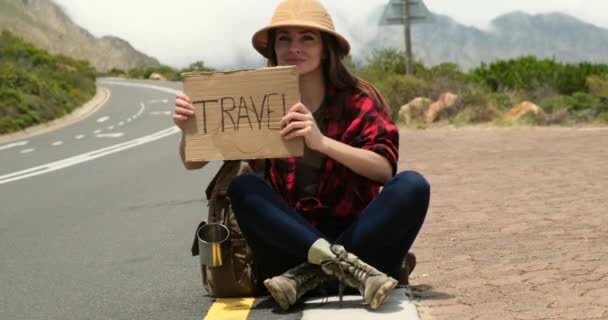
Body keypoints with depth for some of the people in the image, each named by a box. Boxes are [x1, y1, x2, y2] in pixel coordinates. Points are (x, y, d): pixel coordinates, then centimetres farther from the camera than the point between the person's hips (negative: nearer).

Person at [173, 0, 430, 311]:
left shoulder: (359, 100, -2)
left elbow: (384, 169, -16)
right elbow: (193, 162, 0)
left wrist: (322, 142, -33)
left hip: (355, 234, 0)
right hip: (288, 242, 0)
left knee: (412, 186, -23)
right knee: (243, 187, -24)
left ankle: (308, 275, -28)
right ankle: (344, 264, -36)